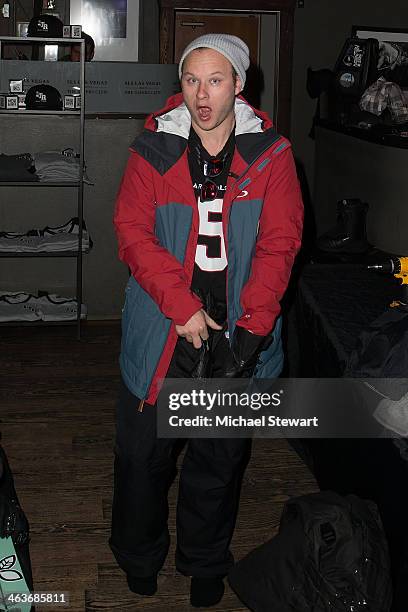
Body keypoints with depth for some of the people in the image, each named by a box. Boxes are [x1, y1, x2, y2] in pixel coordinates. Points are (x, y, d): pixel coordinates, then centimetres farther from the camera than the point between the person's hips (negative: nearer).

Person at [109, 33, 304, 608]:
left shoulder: (271, 154, -2)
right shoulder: (154, 149, -3)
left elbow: (279, 244, -6)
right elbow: (134, 235, -7)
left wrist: (251, 330, -15)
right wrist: (184, 307, -17)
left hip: (237, 330, 1)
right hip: (162, 329, 0)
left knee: (221, 454, 13)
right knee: (143, 449, 11)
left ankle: (206, 561, 36)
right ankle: (140, 556, 36)